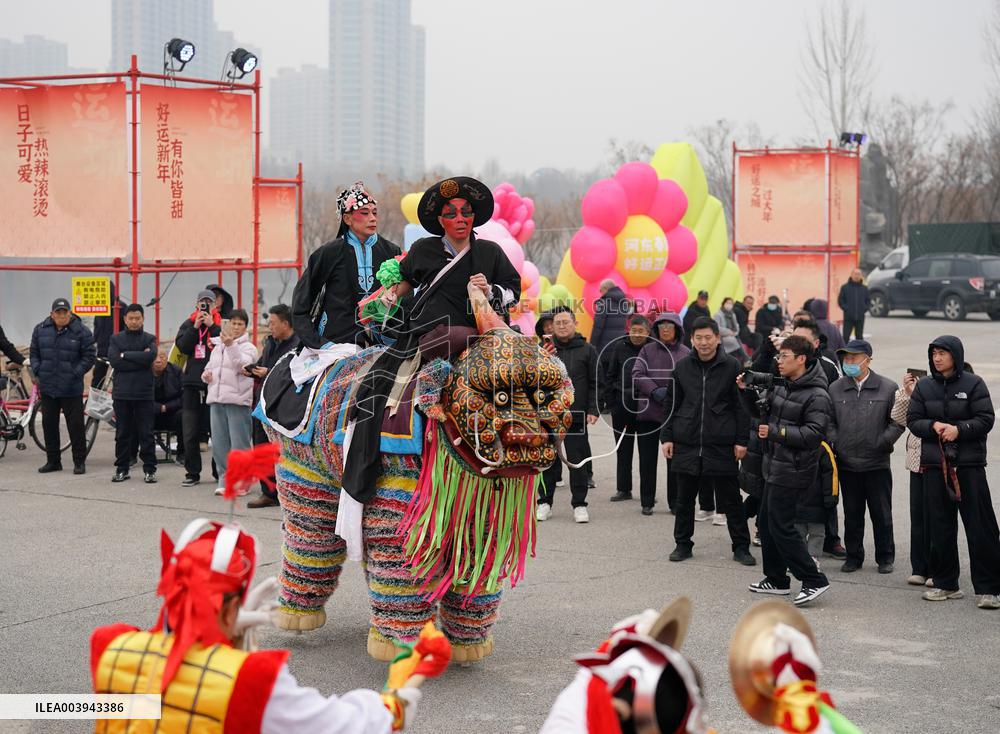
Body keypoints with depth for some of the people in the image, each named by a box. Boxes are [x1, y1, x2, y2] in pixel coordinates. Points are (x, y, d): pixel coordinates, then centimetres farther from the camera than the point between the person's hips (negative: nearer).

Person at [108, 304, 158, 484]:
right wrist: (139, 359, -10)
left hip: (144, 394, -1)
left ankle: (149, 469, 6)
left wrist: (126, 355, -10)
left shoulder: (149, 339, 6)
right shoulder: (116, 339, 8)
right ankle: (122, 468, 16)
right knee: (122, 433, 7)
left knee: (146, 433, 0)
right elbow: (114, 361, -8)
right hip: (122, 393, 1)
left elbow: (150, 357, -15)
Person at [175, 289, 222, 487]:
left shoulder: (222, 324, 2)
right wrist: (195, 327, -10)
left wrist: (212, 326, -14)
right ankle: (192, 472, 12)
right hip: (192, 383, 3)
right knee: (190, 433, 4)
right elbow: (181, 346, -2)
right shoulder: (188, 324, 11)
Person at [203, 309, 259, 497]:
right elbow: (210, 367, 28)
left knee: (239, 443, -5)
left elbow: (243, 365, -20)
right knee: (219, 443, 6)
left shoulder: (248, 347, 0)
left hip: (238, 400, -6)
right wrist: (206, 375, 5)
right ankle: (224, 480, 13)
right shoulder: (217, 346, 18)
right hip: (216, 399, 6)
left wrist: (231, 345, -32)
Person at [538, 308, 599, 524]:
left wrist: (593, 410, -5)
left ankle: (579, 504, 10)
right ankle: (545, 502, 16)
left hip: (576, 415, -2)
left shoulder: (587, 350, 4)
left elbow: (595, 383, 3)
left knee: (578, 460, 1)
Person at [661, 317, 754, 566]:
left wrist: (741, 440, -6)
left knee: (731, 499, 4)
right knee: (684, 499, 10)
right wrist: (667, 437, 5)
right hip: (686, 445, 3)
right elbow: (672, 404, 11)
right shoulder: (682, 367, 6)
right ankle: (683, 544, 22)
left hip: (722, 446, -3)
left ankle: (741, 547, 14)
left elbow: (742, 406, -1)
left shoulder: (732, 367, -2)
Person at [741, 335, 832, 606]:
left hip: (792, 469, -9)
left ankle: (814, 580, -2)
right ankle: (776, 579, 27)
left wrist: (776, 432, -22)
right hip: (775, 466, 9)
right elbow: (762, 412, 20)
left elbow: (814, 433, -22)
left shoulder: (816, 395, -15)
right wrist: (746, 392, 4)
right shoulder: (782, 386, 10)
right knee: (765, 522, 15)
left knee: (781, 526, -8)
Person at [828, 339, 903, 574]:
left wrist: (882, 443, -9)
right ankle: (854, 556, 21)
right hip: (846, 463, 2)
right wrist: (834, 443, -3)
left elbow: (898, 422, 2)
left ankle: (885, 557, 19)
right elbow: (829, 422, 11)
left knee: (881, 514, 6)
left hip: (877, 464, -2)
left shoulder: (888, 388, -1)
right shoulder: (836, 389, 5)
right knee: (852, 515, 10)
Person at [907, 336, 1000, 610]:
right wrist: (933, 426, -11)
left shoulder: (973, 384, -2)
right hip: (935, 464, 3)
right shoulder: (924, 386, 8)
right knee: (941, 527, 9)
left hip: (969, 464, -3)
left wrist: (959, 429, -18)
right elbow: (913, 420, 7)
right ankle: (945, 584, 19)